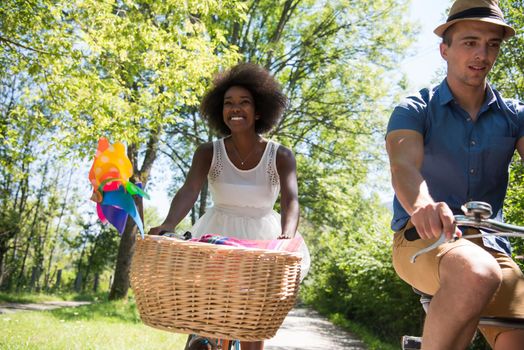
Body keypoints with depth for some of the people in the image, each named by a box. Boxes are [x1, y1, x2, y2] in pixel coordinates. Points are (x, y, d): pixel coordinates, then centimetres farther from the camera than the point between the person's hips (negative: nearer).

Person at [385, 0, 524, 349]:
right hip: (423, 238, -4)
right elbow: (404, 167, -20)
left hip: (489, 245, 4)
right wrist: (422, 206, -44)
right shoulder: (415, 110, -1)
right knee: (477, 274, -37)